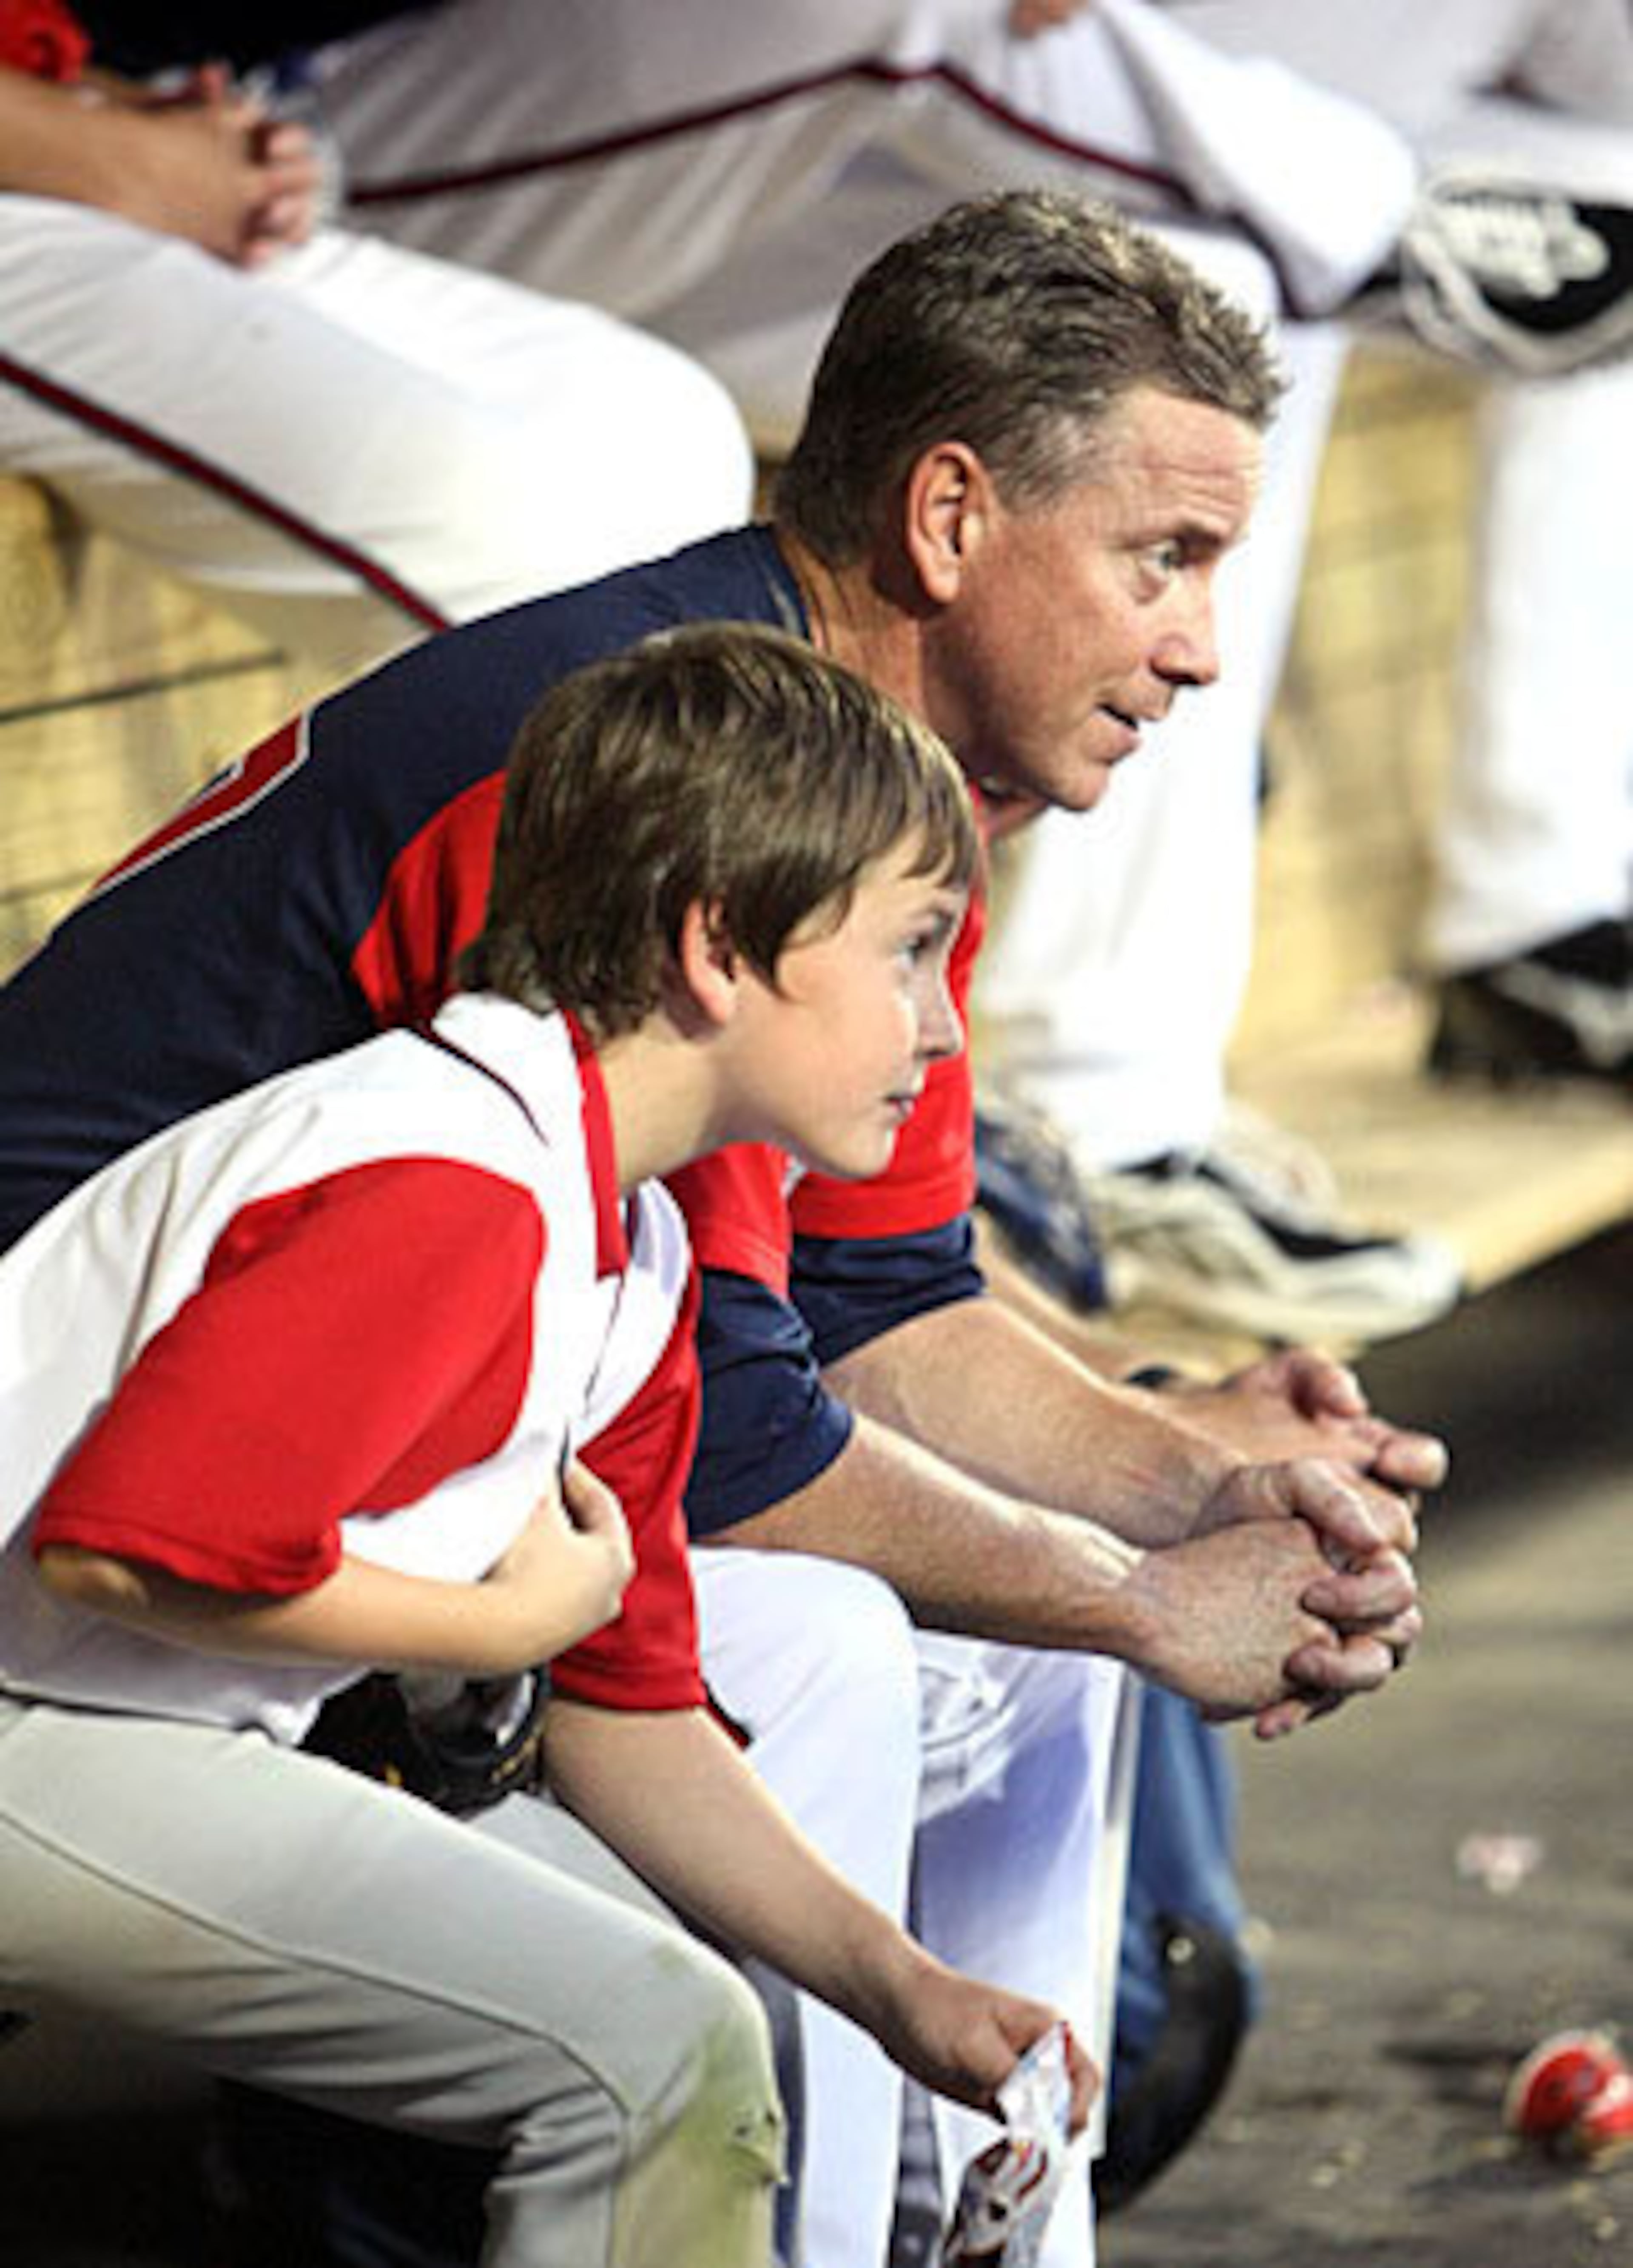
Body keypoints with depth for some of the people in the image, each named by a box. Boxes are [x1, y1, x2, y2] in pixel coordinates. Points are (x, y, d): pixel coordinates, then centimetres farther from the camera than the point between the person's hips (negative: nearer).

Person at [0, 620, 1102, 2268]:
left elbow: (624, 1713, 16)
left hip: (149, 1747, 11)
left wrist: (899, 1988, 5)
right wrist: (510, 1618, -15)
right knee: (657, 2051, -18)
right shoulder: (450, 1190, -23)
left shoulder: (633, 1260, 10)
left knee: (674, 1974, 21)